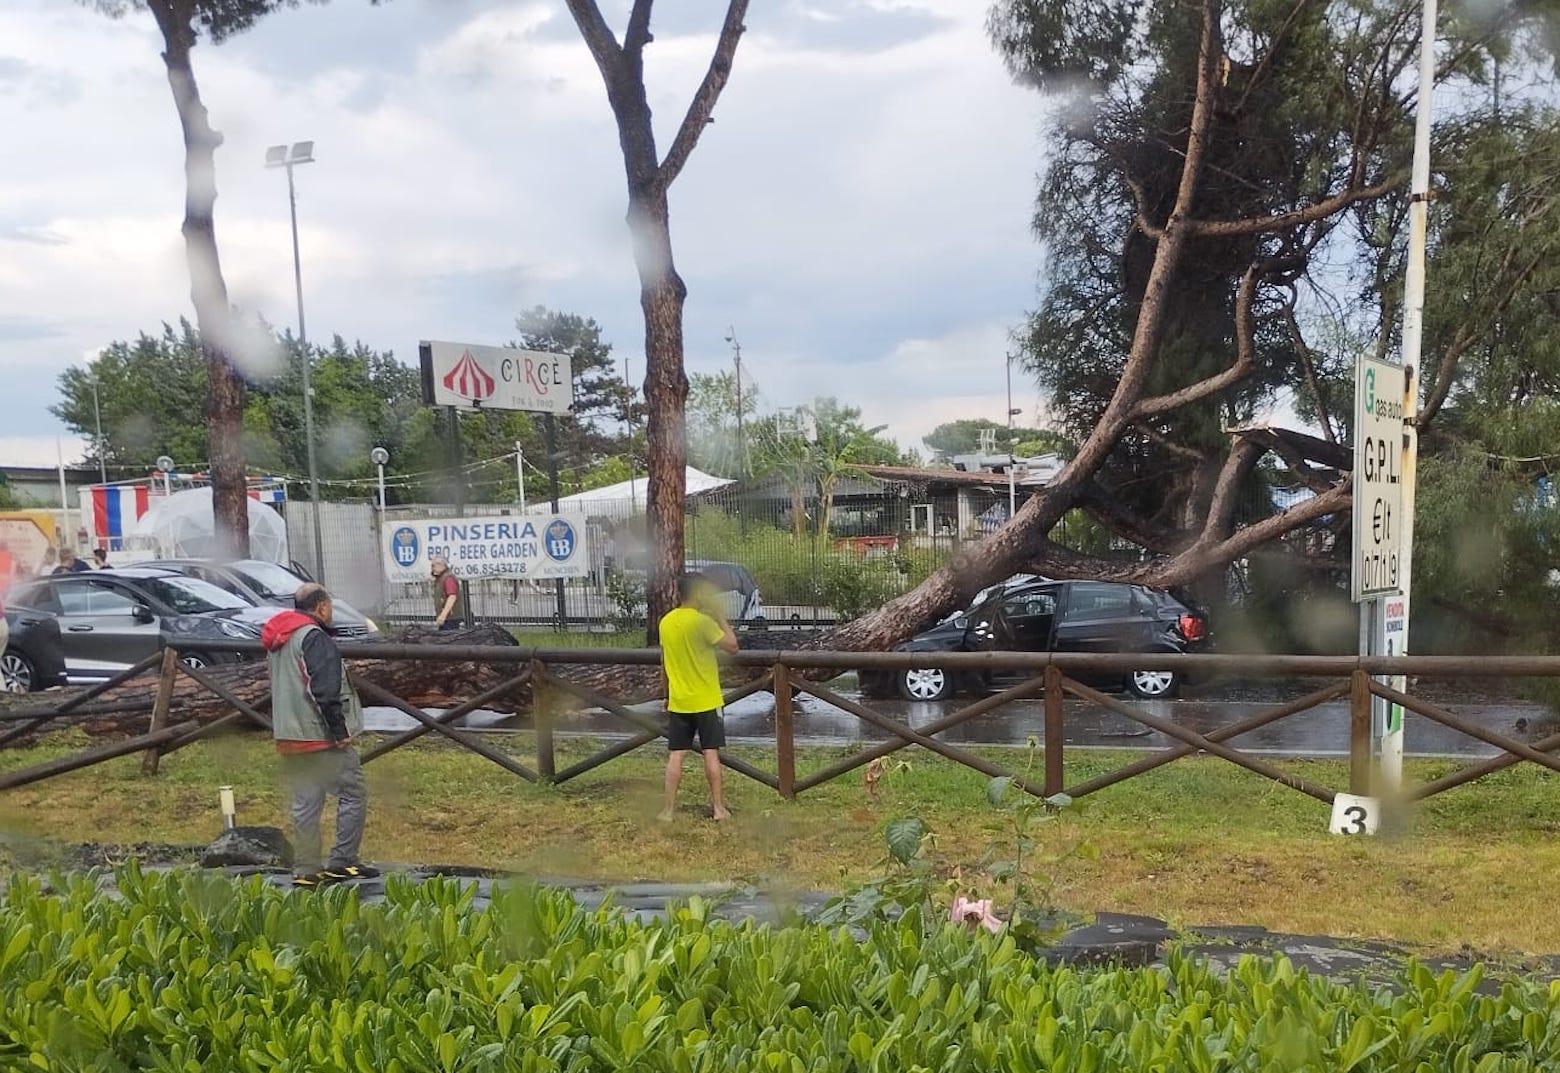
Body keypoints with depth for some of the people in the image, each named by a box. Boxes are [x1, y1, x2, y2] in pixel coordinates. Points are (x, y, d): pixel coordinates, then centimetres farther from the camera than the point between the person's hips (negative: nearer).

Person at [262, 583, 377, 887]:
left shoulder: (277, 640, 17)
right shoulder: (315, 638, -15)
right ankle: (341, 862, 1)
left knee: (305, 803, 11)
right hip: (321, 736, -9)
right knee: (353, 792, 1)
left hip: (289, 737, 9)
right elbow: (324, 691, -21)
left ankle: (305, 870, 12)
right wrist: (340, 731, -17)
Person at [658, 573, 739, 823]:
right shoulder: (702, 621, -17)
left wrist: (666, 696, 22)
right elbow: (732, 646, -14)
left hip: (678, 701, 5)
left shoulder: (666, 622, 3)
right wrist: (720, 616, -6)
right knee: (711, 753, 4)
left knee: (676, 755, 6)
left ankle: (669, 810, 8)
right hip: (707, 701, -5)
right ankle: (719, 807, 9)